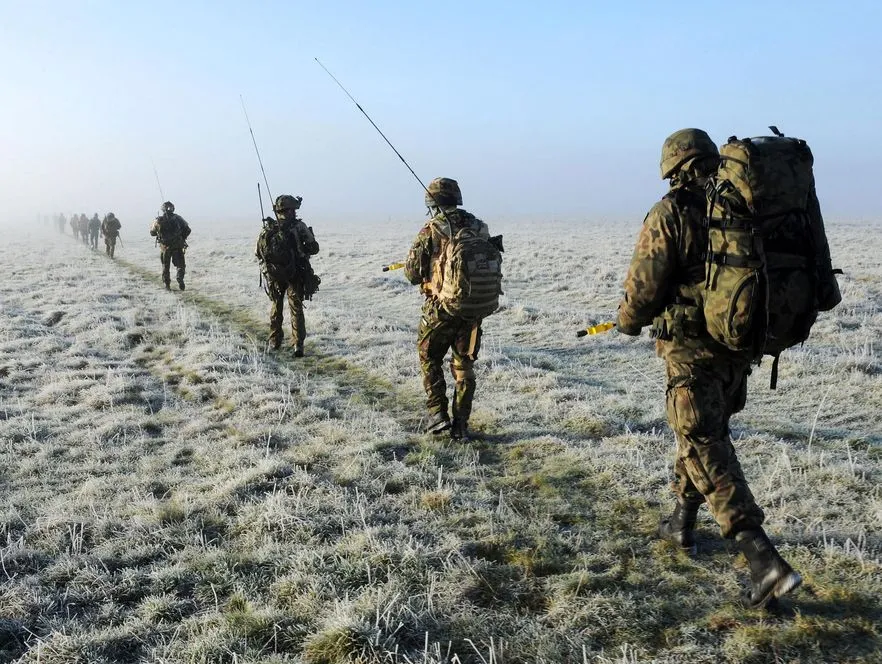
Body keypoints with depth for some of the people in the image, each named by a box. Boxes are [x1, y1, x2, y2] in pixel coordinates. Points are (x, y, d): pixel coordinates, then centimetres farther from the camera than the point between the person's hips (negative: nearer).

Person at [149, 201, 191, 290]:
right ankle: (180, 280, -15)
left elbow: (152, 233, 6)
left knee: (165, 266, 15)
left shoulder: (158, 220, -4)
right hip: (178, 246, -1)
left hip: (165, 247, 1)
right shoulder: (178, 218, -3)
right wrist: (182, 239, 12)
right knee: (181, 265, 7)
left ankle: (167, 285, 16)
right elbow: (187, 230, -2)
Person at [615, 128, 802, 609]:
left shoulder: (670, 213, -12)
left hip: (692, 348, -7)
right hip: (740, 345, 7)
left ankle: (764, 561, -12)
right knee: (702, 432, 22)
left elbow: (644, 286, -12)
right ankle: (682, 523, 37)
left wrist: (628, 321, 8)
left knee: (706, 449, -4)